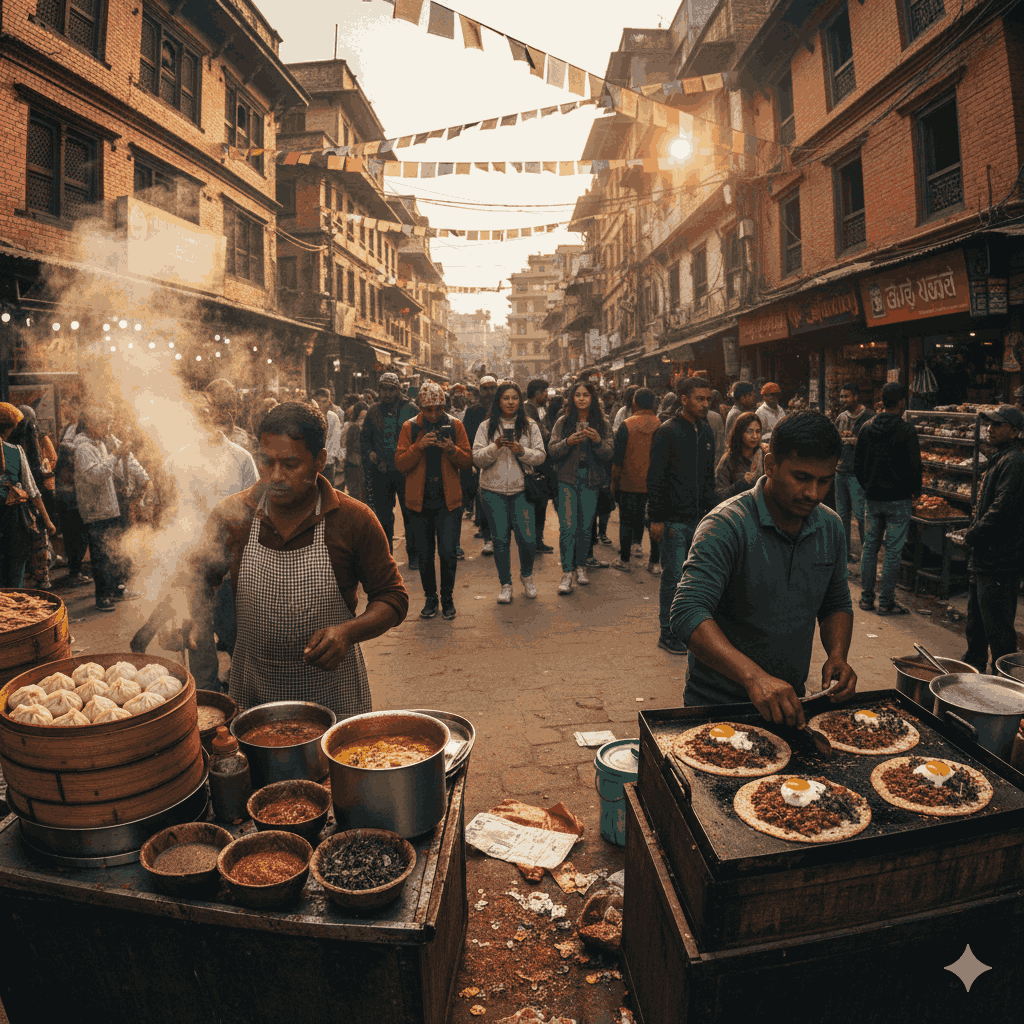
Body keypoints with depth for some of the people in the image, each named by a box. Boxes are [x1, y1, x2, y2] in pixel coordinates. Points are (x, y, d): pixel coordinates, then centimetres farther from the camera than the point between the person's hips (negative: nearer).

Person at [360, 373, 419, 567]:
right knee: (383, 515, 9)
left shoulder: (410, 409, 2)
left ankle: (414, 555, 12)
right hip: (380, 471, 3)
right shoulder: (373, 411, 11)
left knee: (410, 514, 2)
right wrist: (369, 452, 0)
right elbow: (364, 437, 19)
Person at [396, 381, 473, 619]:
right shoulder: (409, 427, 2)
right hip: (419, 501, 1)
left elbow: (467, 461, 3)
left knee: (448, 552, -5)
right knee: (425, 553, 9)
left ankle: (447, 597, 14)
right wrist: (419, 446, -19)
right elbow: (400, 464, -4)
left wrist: (452, 450, -17)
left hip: (449, 501, -1)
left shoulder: (455, 425, 3)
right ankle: (430, 598, 24)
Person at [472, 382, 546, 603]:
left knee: (528, 539, -3)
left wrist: (522, 451, -17)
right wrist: (496, 447, -19)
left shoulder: (530, 426, 4)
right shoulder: (486, 426, 3)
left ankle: (527, 575, 27)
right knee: (500, 540, 5)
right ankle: (505, 585, 21)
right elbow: (477, 458, -3)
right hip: (493, 490, 0)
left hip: (521, 489, 0)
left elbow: (541, 456, 1)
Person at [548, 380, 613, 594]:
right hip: (567, 480, -1)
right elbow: (551, 452, -1)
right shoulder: (563, 422, 3)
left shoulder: (602, 424, 5)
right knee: (567, 527, -8)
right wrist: (568, 442, -19)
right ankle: (567, 572, -3)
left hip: (592, 482, 2)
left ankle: (581, 566, 24)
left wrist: (597, 441, -19)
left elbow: (608, 455, 0)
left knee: (586, 527, 8)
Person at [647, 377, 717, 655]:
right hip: (674, 519, -6)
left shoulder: (706, 433, 11)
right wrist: (655, 518, -13)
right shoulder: (668, 432, -9)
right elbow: (655, 478, -11)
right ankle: (667, 633, 11)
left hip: (699, 517, 6)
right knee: (673, 577, -1)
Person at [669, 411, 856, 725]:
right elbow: (688, 614, -33)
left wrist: (838, 654, -7)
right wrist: (753, 676, -44)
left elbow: (837, 604, 13)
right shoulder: (726, 526, -23)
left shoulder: (830, 527, -1)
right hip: (716, 702, -6)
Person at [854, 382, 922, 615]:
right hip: (898, 500, -5)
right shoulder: (906, 431, -13)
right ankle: (886, 602, 6)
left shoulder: (866, 428, 2)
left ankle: (866, 598, 17)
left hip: (872, 498, 5)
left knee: (870, 548, 12)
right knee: (893, 551, 2)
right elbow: (914, 467, -11)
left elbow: (857, 463, 8)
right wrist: (914, 493, 6)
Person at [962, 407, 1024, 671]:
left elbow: (1002, 508, -24)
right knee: (976, 618, 20)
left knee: (997, 624, -2)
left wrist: (972, 535, -13)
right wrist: (974, 534, 12)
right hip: (985, 556, 11)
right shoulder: (999, 459, 16)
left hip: (1000, 559, -11)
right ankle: (973, 668, 33)